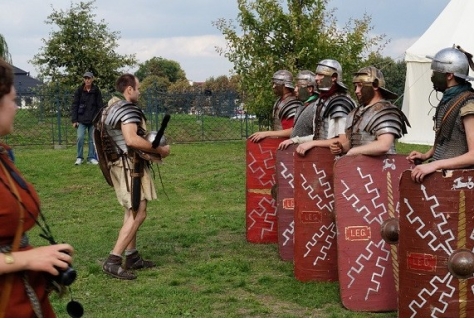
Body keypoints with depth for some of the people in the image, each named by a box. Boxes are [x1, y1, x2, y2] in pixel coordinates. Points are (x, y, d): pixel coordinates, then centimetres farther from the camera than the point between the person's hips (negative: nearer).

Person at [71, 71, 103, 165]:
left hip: (93, 120, 1)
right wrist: (74, 120, -5)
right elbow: (74, 105, 1)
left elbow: (100, 106, 3)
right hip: (81, 119, -1)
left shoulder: (96, 91, 2)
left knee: (92, 139, 4)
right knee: (80, 138, -8)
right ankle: (79, 158, 4)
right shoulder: (79, 90, 1)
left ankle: (91, 158, 13)